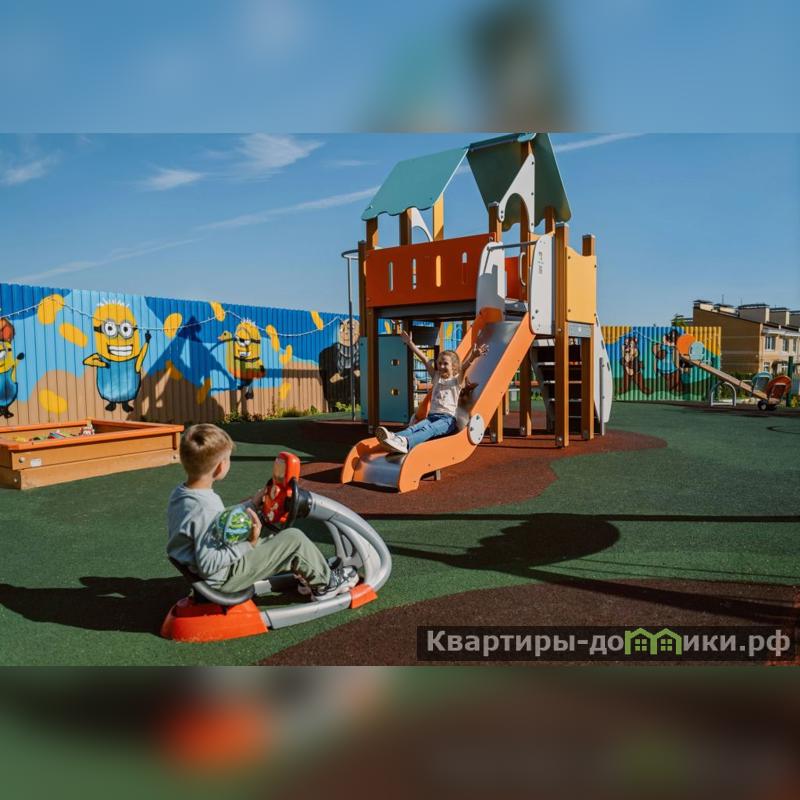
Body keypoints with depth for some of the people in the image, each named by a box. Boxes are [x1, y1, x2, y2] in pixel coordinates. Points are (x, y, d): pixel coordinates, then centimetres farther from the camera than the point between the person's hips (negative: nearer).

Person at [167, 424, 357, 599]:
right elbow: (208, 566, -30)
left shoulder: (180, 493, -2)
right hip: (225, 578, -10)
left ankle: (307, 574, 33)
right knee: (294, 538, -7)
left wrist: (250, 505, 13)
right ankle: (325, 584, 15)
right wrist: (247, 543, -28)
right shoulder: (205, 509, -31)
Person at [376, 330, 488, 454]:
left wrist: (473, 357, -32)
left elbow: (464, 366, -12)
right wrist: (410, 343, 12)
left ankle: (405, 443, -64)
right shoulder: (436, 377, 21)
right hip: (432, 415, 5)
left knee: (429, 429, -35)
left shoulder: (457, 380, 8)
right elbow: (424, 359, 16)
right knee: (415, 426, -27)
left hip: (448, 418, -4)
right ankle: (394, 437, -58)